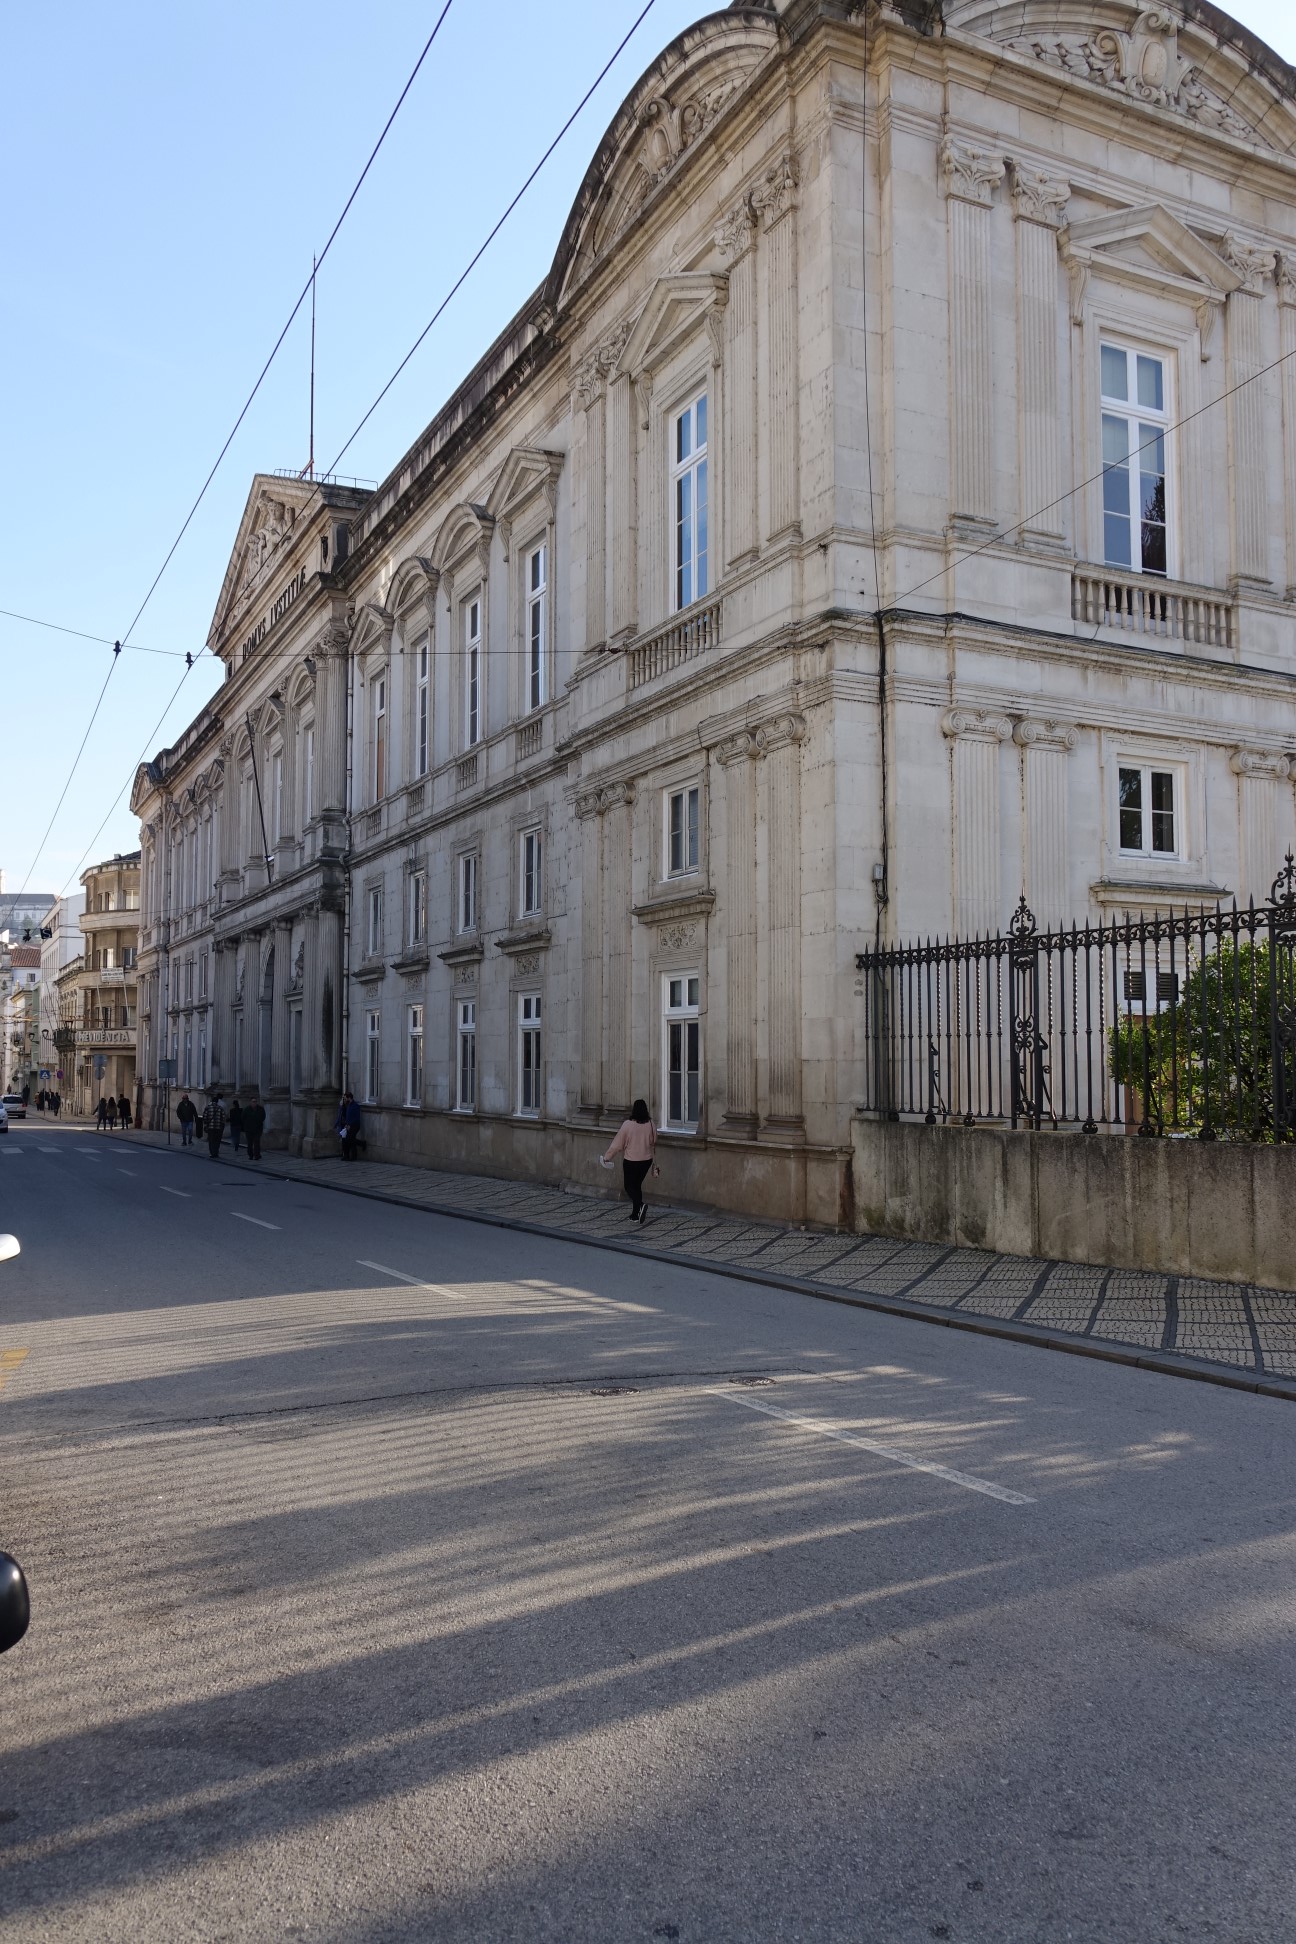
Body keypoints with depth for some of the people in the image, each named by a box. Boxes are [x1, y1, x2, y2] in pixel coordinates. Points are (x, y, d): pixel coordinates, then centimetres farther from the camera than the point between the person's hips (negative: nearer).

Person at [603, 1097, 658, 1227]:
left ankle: (641, 1205, -19)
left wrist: (607, 1157, 4)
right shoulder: (650, 1125, -5)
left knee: (630, 1186, 7)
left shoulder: (627, 1125, -15)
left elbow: (617, 1143, -9)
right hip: (646, 1160, 4)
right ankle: (635, 1215, 19)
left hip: (631, 1161, -4)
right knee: (637, 1185, 17)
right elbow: (654, 1143, 7)